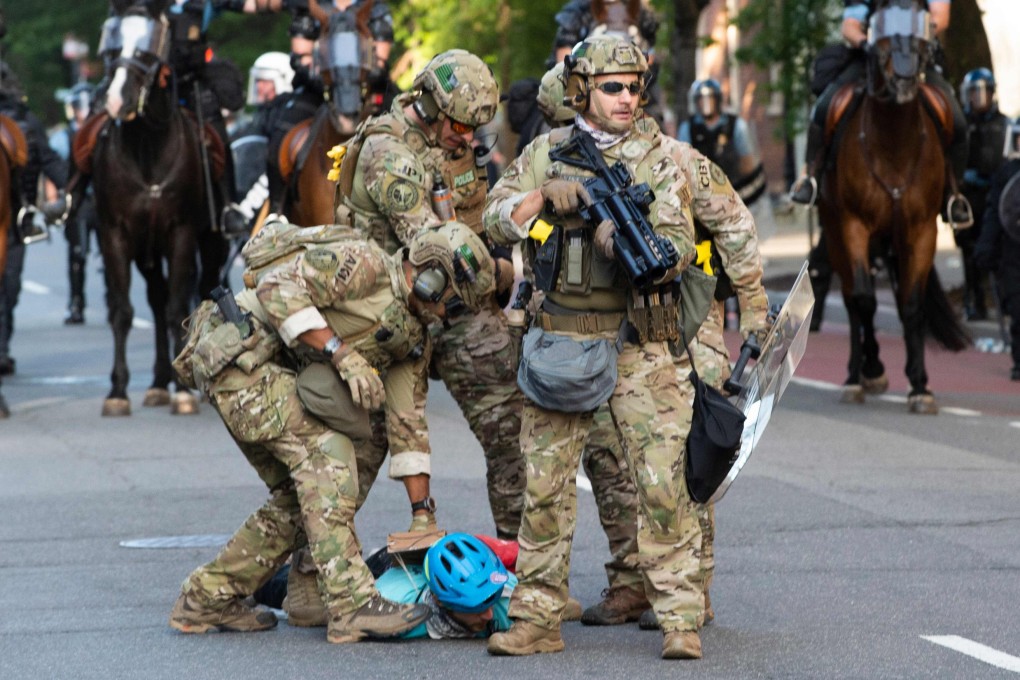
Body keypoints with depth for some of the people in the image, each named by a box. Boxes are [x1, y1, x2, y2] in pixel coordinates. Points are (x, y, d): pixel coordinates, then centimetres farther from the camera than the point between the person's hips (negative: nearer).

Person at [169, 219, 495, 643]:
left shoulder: (411, 337, 13)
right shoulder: (363, 264, -14)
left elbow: (407, 424, 15)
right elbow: (278, 286, -23)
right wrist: (341, 352, -24)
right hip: (238, 349, -10)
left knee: (299, 497, 8)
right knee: (326, 453, -19)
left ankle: (206, 599, 19)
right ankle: (352, 604, -22)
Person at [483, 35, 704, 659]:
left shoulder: (658, 161, 1)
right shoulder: (546, 153, 8)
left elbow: (678, 250, -7)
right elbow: (498, 220, 0)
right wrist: (557, 194, -16)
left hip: (637, 344, -2)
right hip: (560, 342, 2)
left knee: (663, 483, -8)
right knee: (544, 483, 3)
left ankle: (681, 619, -5)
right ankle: (539, 619, 11)